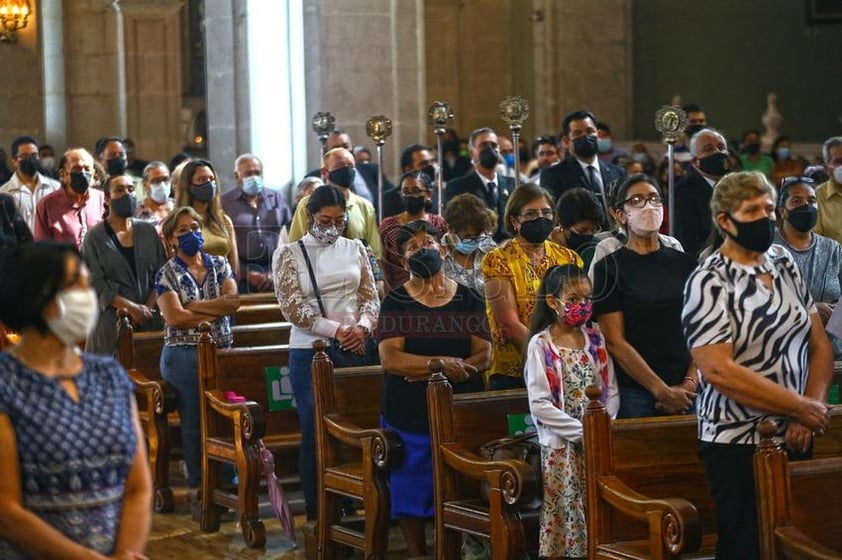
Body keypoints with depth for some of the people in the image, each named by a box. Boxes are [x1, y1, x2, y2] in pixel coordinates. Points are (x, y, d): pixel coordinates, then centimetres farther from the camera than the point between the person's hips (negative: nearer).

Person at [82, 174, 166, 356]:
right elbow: (96, 284, -6)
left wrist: (147, 307, -8)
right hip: (112, 323, -3)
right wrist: (132, 307, -13)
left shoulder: (148, 231, 11)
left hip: (151, 320, 3)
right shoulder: (95, 237, 1)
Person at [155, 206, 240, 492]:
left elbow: (233, 300, -5)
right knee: (194, 422, 1)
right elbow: (174, 316, -13)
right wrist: (216, 311, -7)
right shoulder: (167, 274, 1)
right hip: (185, 355, -3)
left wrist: (193, 307, -8)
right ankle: (197, 484, 10)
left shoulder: (219, 264, 11)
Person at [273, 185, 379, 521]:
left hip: (354, 350, 3)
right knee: (315, 433, -1)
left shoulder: (355, 249, 10)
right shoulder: (289, 254, 0)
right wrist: (336, 330, -16)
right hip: (310, 352, -3)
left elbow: (370, 297, 8)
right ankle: (315, 512, 7)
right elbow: (292, 308, -8)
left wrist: (362, 327, -13)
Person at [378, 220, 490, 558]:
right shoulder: (395, 302, 1)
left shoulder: (467, 300, 5)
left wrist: (423, 371, -14)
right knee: (410, 491, 3)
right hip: (409, 415, -1)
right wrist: (441, 362, -20)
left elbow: (483, 355, -3)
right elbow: (390, 358, -10)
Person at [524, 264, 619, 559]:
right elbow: (539, 405, -11)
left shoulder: (596, 338, 8)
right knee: (566, 516, -2)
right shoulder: (540, 344, -5)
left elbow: (611, 391, 9)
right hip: (561, 446, -4)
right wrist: (582, 432, -15)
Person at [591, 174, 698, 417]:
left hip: (687, 393, 3)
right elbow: (615, 342, -7)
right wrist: (663, 391, -12)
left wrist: (690, 382, -9)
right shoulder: (609, 268, 0)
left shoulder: (685, 263, 10)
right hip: (635, 393, -3)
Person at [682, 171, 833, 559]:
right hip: (738, 444, -6)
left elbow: (819, 345, 9)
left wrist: (810, 411, -8)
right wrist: (801, 408, -16)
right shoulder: (709, 283, -12)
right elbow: (718, 371, -21)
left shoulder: (785, 263, 8)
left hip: (794, 437, 6)